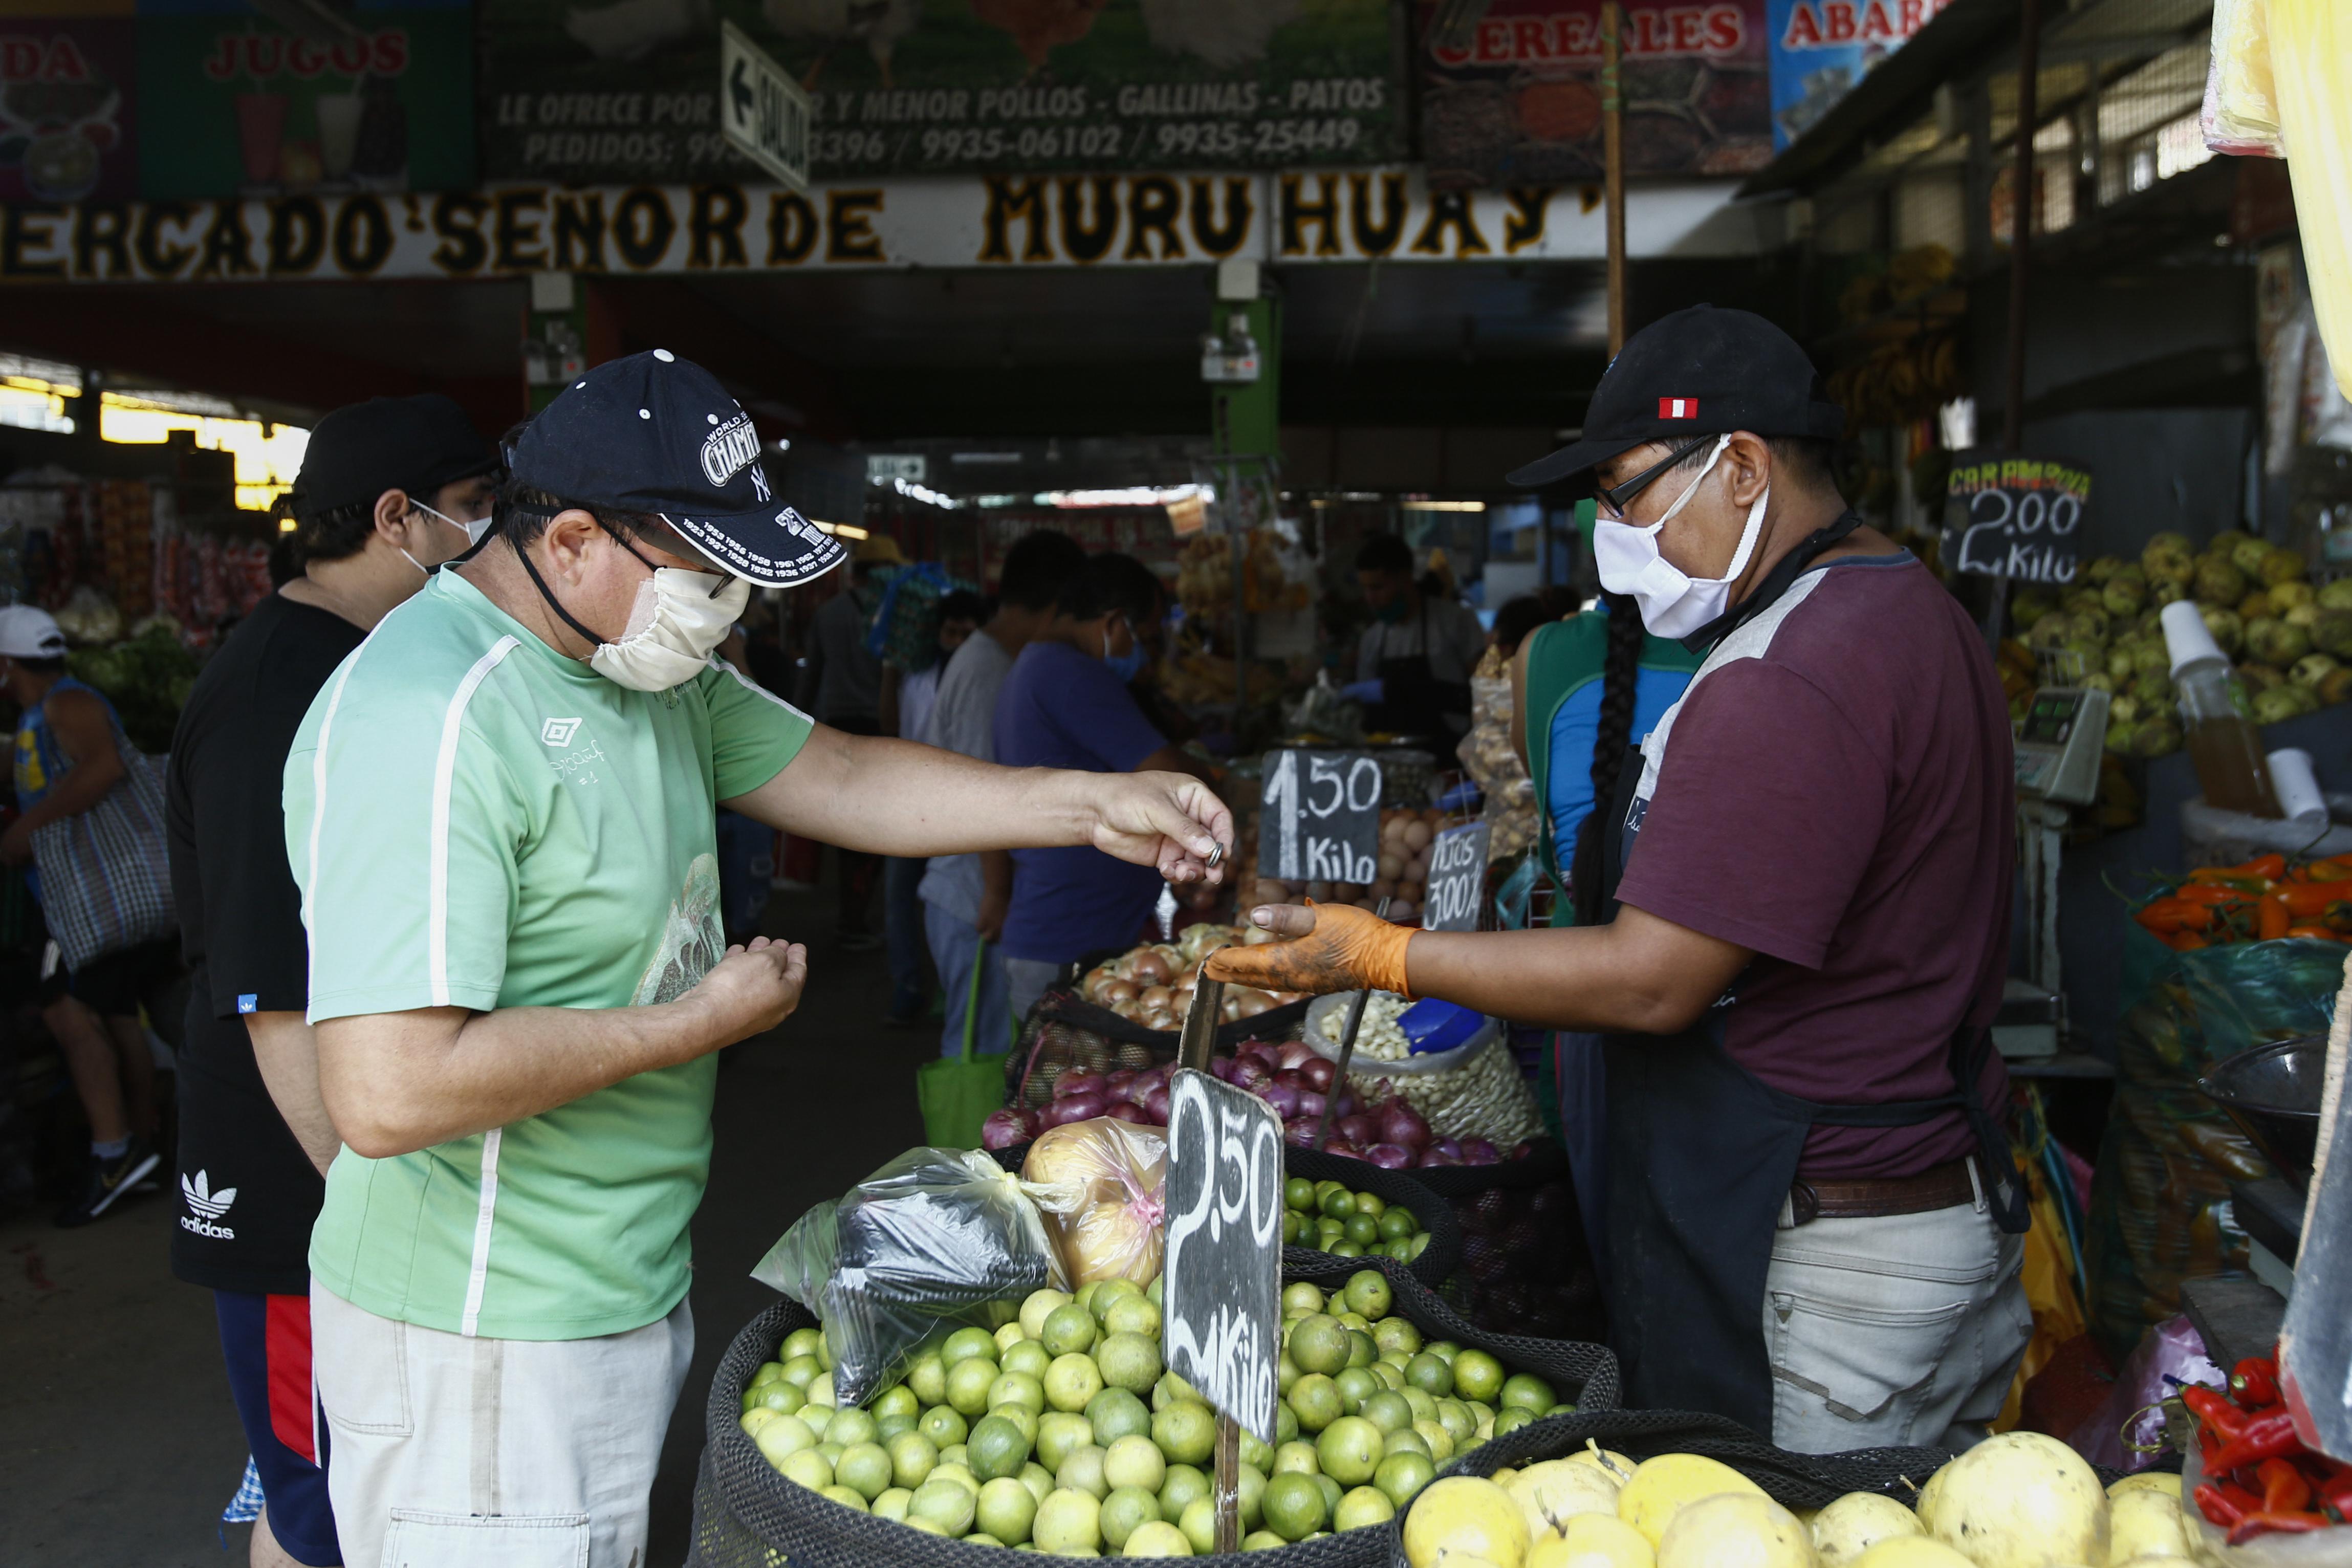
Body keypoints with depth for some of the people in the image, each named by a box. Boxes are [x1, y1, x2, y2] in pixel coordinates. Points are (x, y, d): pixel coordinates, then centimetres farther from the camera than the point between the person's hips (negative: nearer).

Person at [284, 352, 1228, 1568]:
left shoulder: (657, 669, 6)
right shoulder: (429, 721, -27)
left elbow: (839, 776, 11)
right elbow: (388, 1094, -32)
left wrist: (1092, 805, 0)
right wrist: (702, 1020, -21)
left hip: (633, 1282, 9)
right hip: (489, 1343, -9)